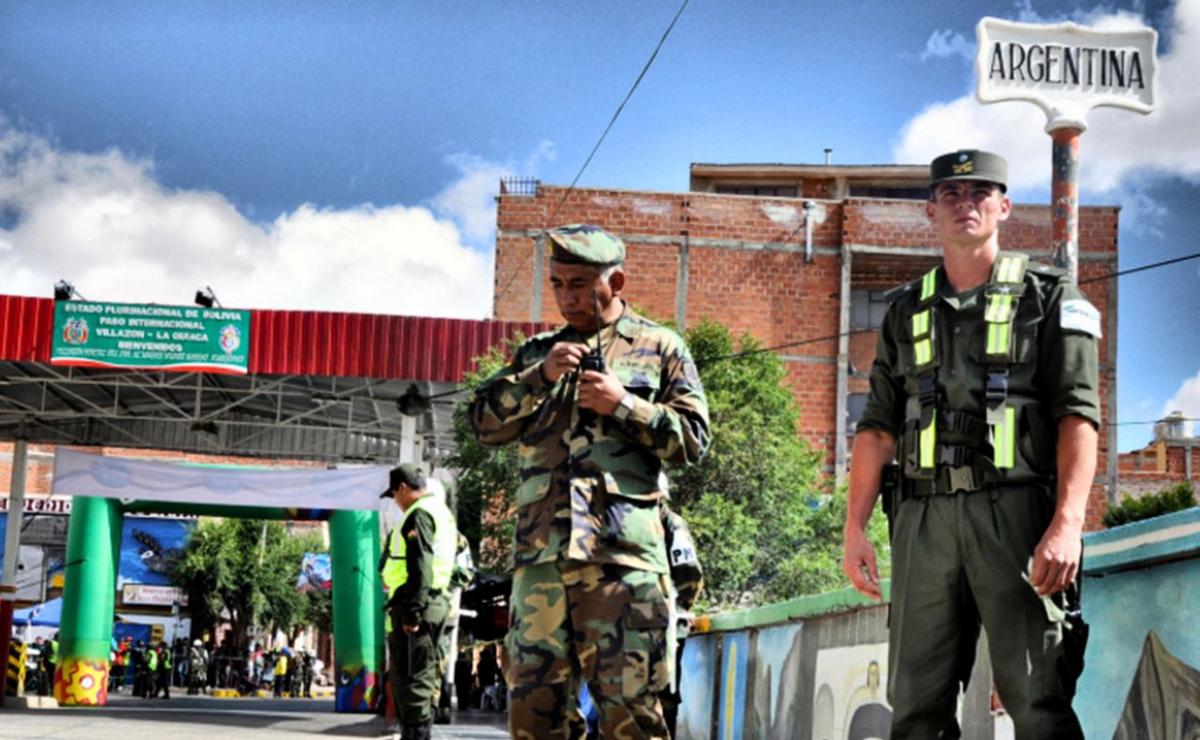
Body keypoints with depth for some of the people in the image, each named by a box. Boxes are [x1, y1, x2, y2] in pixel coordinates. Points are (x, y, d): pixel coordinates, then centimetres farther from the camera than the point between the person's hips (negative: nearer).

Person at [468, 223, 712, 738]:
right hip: (541, 551, 4)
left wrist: (623, 405, -8)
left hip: (624, 554, -4)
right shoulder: (537, 352, 20)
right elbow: (485, 424, 10)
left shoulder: (660, 348, 10)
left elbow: (693, 439, 3)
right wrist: (541, 377, -4)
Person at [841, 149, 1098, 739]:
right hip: (924, 517, 4)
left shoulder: (1048, 298, 7)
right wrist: (855, 528, 6)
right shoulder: (907, 312, 19)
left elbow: (1078, 415, -3)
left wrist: (1067, 523, -16)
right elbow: (878, 426, 16)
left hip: (1015, 512, -4)